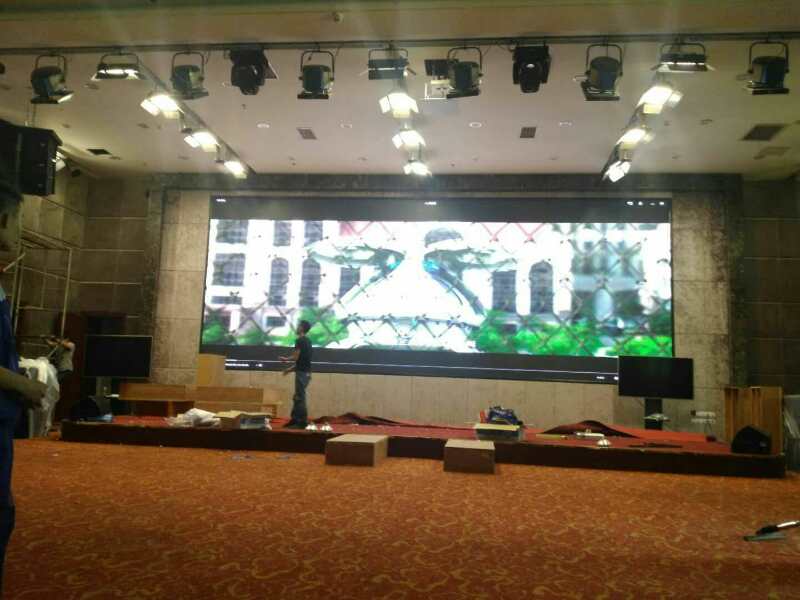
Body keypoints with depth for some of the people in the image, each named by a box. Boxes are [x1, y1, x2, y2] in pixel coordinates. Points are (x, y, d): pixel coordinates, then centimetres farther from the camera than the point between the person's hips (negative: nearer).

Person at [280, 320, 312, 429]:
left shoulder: (300, 340, -13)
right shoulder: (307, 341, 17)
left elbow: (295, 357, -16)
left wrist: (285, 359, 4)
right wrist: (290, 369, 23)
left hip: (302, 373, -10)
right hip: (305, 372, 10)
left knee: (300, 398, -5)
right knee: (297, 397, 15)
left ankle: (302, 422, -2)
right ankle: (295, 419, 21)